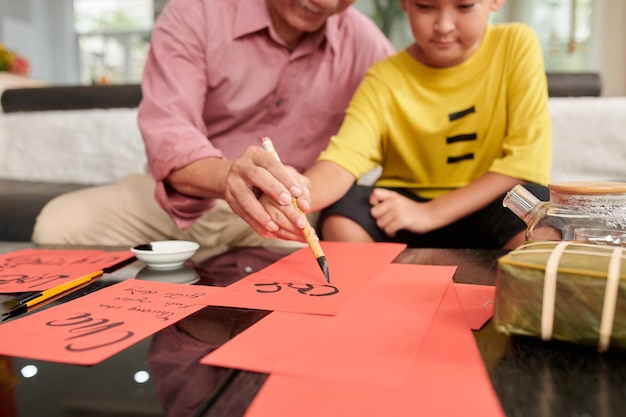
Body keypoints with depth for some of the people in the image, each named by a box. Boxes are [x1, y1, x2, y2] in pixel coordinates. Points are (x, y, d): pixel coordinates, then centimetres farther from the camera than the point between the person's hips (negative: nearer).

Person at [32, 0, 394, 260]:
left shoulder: (365, 44, -6)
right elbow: (165, 131, -25)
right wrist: (226, 176, -49)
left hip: (281, 212, 1)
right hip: (178, 195, 1)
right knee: (60, 224, -21)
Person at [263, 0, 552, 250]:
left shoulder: (517, 45, -9)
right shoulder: (385, 80, -7)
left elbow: (528, 158, -14)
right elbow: (344, 158, -21)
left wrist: (430, 213, -22)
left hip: (488, 214, 0)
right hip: (406, 209, 1)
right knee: (340, 219, -27)